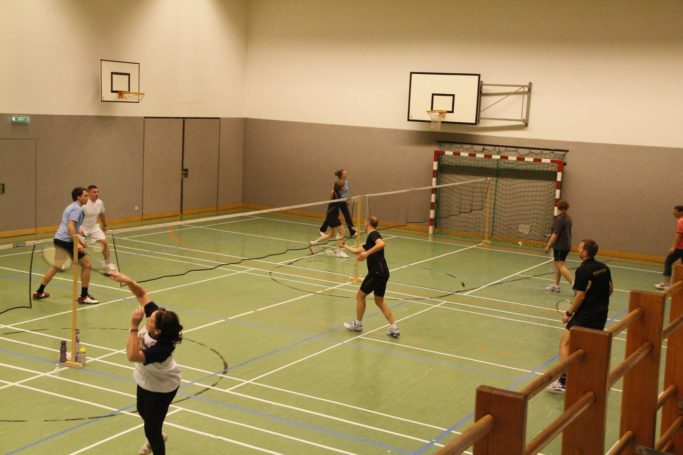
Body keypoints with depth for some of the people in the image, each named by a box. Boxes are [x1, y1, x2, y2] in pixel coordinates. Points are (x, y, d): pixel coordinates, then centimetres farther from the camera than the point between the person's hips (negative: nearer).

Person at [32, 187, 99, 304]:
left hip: (58, 239, 10)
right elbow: (70, 226, -23)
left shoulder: (71, 207, 20)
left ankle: (39, 292, 31)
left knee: (56, 267, 24)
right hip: (66, 241, -10)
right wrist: (77, 243, -30)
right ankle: (84, 296, 0)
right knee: (87, 265, -2)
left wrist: (79, 240, 29)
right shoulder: (77, 209, -11)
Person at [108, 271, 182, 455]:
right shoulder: (156, 319, -27)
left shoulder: (162, 348, -44)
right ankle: (157, 437, 63)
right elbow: (142, 295, -18)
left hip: (161, 388, -9)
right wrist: (128, 281, -35)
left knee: (151, 430, 3)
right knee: (143, 411, 34)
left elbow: (132, 355, -51)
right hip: (146, 380, 9)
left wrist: (134, 327, -50)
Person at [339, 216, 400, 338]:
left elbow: (381, 243, -28)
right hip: (382, 272, 9)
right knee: (379, 301, 14)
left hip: (377, 272, -9)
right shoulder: (370, 240, 22)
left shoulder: (373, 234, -6)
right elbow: (357, 251, 33)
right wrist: (345, 246, 47)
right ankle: (394, 328, 8)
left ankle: (358, 324, 20)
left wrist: (367, 253, -30)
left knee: (360, 296, 7)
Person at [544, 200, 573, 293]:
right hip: (567, 245, 9)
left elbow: (555, 234, -18)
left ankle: (572, 284, -17)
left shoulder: (560, 219, -16)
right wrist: (552, 236, 27)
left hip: (560, 246, -9)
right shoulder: (568, 218, 10)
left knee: (560, 265, -8)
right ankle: (556, 285, 23)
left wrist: (548, 245, -13)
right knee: (558, 265, 17)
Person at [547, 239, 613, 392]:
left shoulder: (583, 270, -17)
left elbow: (580, 295, -19)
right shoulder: (604, 268, 6)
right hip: (601, 313, 8)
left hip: (585, 314, -8)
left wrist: (569, 313, -10)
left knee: (565, 342, -6)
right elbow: (610, 289, 14)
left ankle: (563, 381, -14)